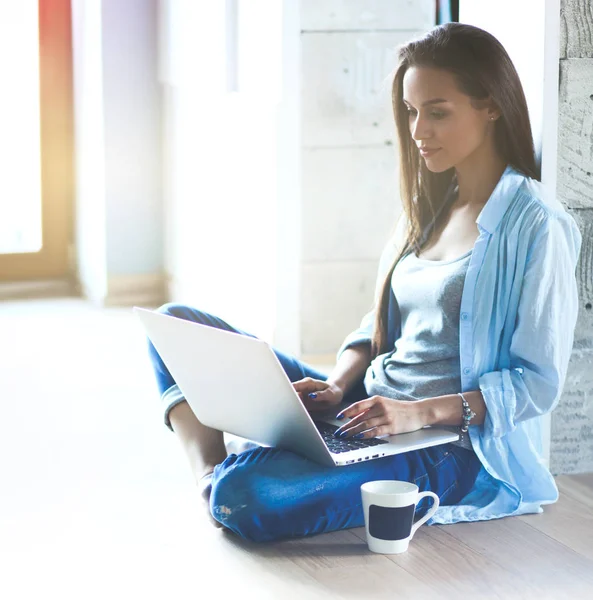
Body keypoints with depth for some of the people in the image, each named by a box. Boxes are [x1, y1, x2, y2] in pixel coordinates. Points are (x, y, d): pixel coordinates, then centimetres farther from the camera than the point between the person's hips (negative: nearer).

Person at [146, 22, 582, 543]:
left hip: (454, 450, -9)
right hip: (368, 412, 9)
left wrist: (421, 412, -24)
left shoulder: (534, 224, -12)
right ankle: (211, 482, -12)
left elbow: (540, 381, -14)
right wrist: (337, 386, -4)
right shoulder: (428, 206, 14)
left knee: (246, 497, -36)